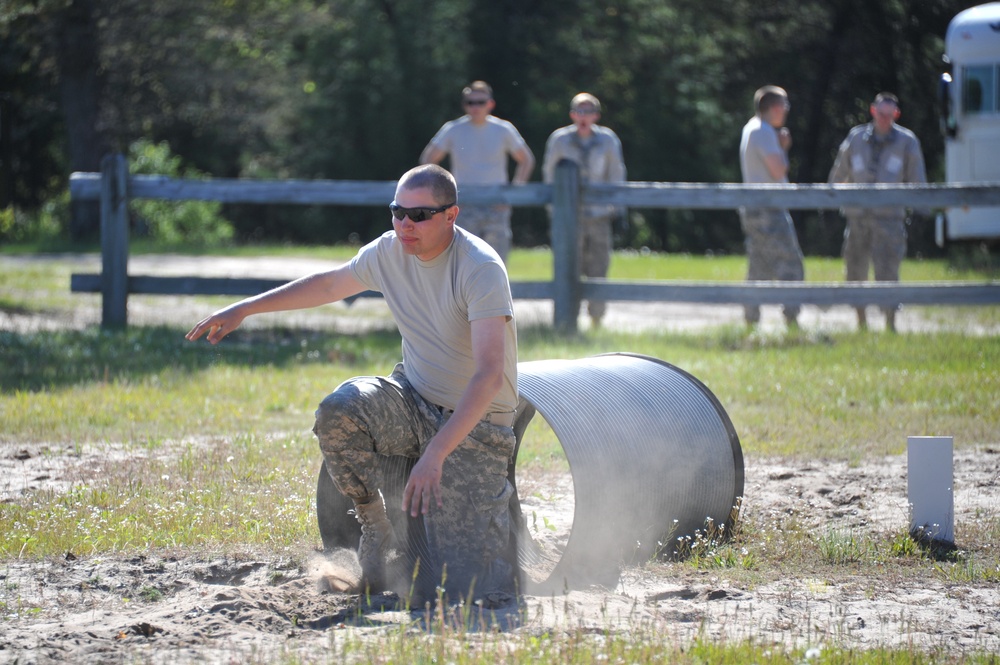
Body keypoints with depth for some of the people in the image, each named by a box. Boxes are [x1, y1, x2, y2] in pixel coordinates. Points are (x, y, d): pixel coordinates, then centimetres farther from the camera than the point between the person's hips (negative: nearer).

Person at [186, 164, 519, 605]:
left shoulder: (481, 270, -24)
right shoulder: (390, 252, -3)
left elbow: (489, 375, -33)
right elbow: (330, 284, 19)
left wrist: (435, 455, -43)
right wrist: (245, 309, 17)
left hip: (477, 425, -5)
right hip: (414, 400, 6)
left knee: (462, 590, -16)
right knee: (339, 411, -30)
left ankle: (495, 504, 19)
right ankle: (376, 531, -8)